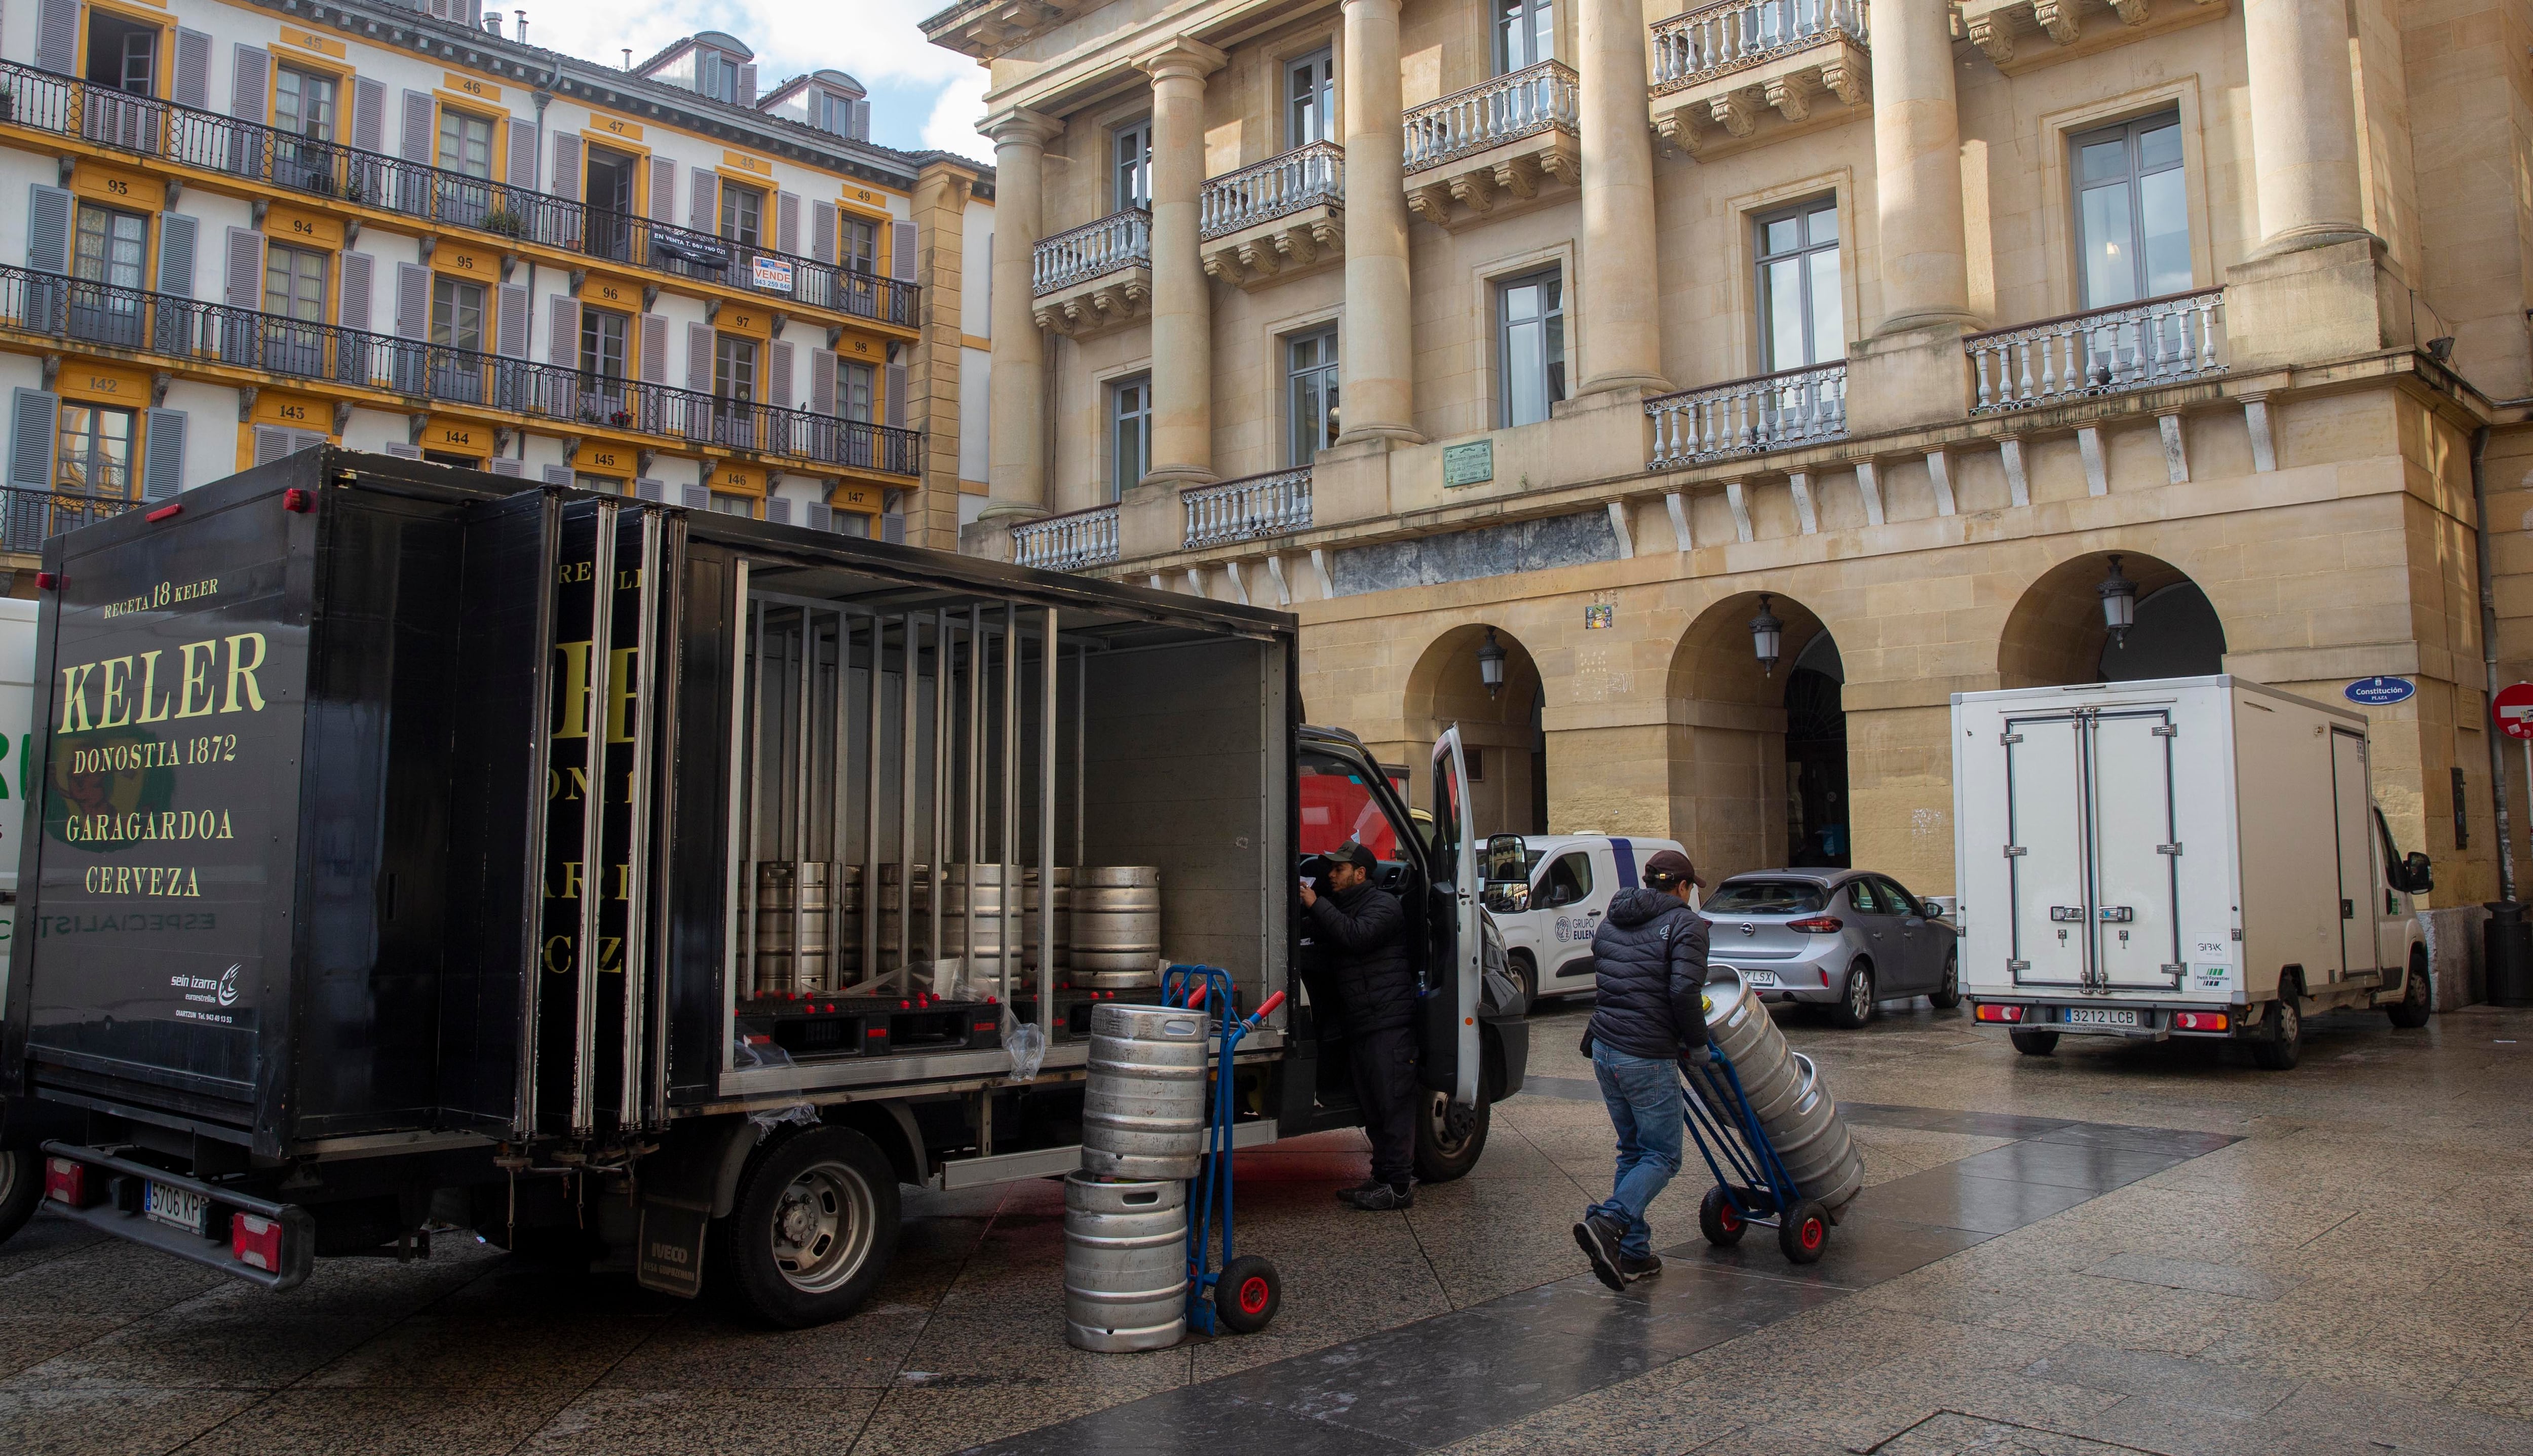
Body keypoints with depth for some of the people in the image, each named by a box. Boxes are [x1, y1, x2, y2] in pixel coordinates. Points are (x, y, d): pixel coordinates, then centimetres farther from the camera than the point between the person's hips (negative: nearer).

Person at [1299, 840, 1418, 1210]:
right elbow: (1321, 942, 19)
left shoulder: (1383, 905, -7)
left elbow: (1357, 936, -24)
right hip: (1361, 1024, 10)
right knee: (1371, 1106, 11)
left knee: (1393, 1102, -9)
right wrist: (1308, 910, 3)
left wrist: (1316, 905, -18)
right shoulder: (1341, 907, 24)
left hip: (1389, 1021, -10)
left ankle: (1398, 1185, -7)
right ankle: (1384, 1178, 17)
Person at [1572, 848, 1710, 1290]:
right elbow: (1685, 991, -18)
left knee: (1632, 1151, 16)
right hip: (1647, 1059, -7)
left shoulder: (1611, 921, 16)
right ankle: (1606, 1222, -19)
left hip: (1604, 1050, 7)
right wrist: (1697, 1043, -6)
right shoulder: (1685, 925, -7)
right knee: (1662, 1156, 1)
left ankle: (1633, 1253, 14)